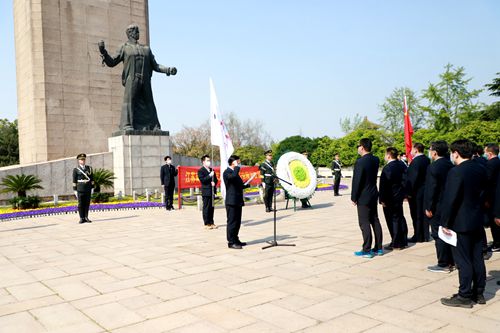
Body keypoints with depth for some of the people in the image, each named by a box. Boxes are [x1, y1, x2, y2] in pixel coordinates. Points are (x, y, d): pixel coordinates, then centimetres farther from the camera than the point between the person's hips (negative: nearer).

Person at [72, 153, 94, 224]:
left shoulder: (89, 168, 9)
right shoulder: (76, 170, 1)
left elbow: (92, 178, 10)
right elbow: (74, 181, 0)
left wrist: (92, 188, 5)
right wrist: (75, 190, -5)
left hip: (88, 189, 3)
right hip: (80, 189, -3)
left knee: (87, 203, 4)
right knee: (80, 204, -1)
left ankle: (86, 217, 11)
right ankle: (82, 218, 5)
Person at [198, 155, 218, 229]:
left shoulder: (211, 170, 16)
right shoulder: (201, 171, -5)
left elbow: (215, 179, 18)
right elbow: (202, 180, -16)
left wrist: (214, 183, -3)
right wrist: (210, 175, -20)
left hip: (212, 191, 6)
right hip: (206, 192, -6)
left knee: (212, 208, 10)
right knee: (206, 208, -2)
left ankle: (211, 222, 17)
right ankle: (207, 224, 4)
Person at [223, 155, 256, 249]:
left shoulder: (235, 172, 20)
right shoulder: (227, 172, -10)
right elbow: (233, 176, -33)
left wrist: (247, 184, 12)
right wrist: (237, 167, -20)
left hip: (238, 201, 9)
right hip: (231, 201, -9)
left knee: (237, 222, 13)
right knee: (232, 222, -5)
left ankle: (235, 240, 22)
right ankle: (231, 242, 0)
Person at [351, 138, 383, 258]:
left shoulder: (360, 162, -19)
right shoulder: (376, 160, 4)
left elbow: (356, 181, -18)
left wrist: (354, 198, -8)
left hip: (363, 197, -8)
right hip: (373, 195, 8)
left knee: (364, 223, -1)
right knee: (375, 221, 14)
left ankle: (367, 250, 4)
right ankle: (378, 248, 21)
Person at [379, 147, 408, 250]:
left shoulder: (387, 168, -21)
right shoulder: (402, 165, 3)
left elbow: (383, 185, -20)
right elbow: (405, 180, 8)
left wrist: (382, 199, -14)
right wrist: (404, 193, 16)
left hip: (390, 199, -8)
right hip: (399, 196, 8)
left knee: (393, 220, 1)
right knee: (400, 218, 18)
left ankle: (396, 243, 8)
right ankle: (403, 241, 27)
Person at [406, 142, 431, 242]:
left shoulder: (416, 161, -20)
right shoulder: (427, 160, 7)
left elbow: (413, 178, -22)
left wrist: (409, 192, -17)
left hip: (416, 193, -9)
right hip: (425, 191, 9)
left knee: (416, 215, 0)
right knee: (424, 214, 15)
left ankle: (418, 237, 7)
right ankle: (425, 236, 23)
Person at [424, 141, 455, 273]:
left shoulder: (433, 167, -18)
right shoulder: (451, 165, 6)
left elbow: (431, 189, -19)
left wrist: (429, 208, -13)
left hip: (437, 207, -8)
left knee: (439, 236, 0)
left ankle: (443, 264, 6)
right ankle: (451, 261, 26)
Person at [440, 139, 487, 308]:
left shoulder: (456, 172, -19)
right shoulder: (481, 170, 5)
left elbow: (450, 200, -19)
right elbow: (483, 193, 13)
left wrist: (445, 223, -12)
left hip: (461, 223, -8)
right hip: (477, 222, 8)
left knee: (463, 261, 0)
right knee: (477, 258, 14)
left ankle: (464, 296, 8)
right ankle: (478, 293, 25)